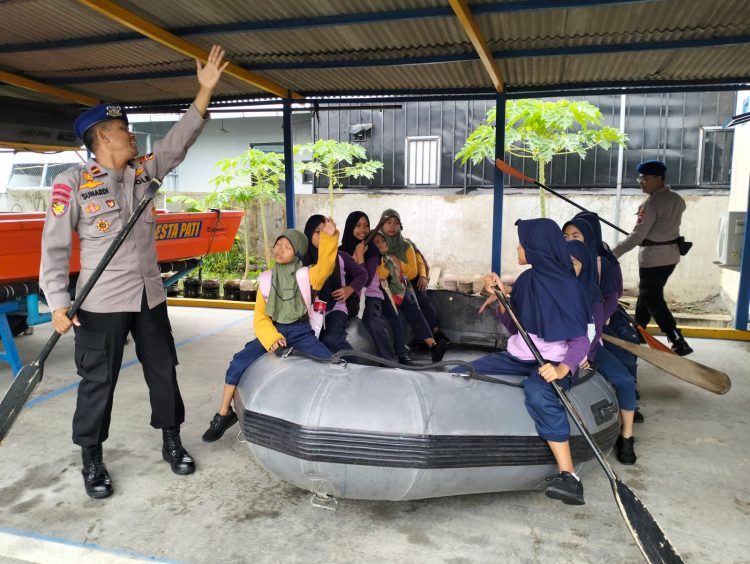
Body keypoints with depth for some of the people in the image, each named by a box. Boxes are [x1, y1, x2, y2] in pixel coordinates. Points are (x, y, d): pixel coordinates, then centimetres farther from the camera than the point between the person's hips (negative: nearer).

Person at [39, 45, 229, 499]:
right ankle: (93, 461, 26)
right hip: (102, 302, -5)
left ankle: (172, 442, 30)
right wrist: (58, 303, -13)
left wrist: (206, 90, -3)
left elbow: (179, 141, 4)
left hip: (150, 296, 5)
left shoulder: (144, 171, 6)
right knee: (98, 382, 6)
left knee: (163, 371, 13)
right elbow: (55, 246, -8)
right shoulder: (73, 184, -8)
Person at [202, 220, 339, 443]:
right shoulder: (266, 279, 6)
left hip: (301, 332, -1)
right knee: (239, 362, -17)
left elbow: (324, 267, -21)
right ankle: (224, 414, 3)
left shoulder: (305, 275, 1)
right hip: (273, 331, 2)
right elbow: (260, 317, 2)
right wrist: (271, 338, -17)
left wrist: (329, 238, -36)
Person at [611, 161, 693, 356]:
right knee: (646, 293, 20)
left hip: (653, 258, -9)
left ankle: (679, 343, -6)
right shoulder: (677, 200, 6)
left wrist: (612, 254, -28)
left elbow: (637, 236, -26)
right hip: (671, 255, 9)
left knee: (653, 301, -3)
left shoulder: (651, 204, -20)